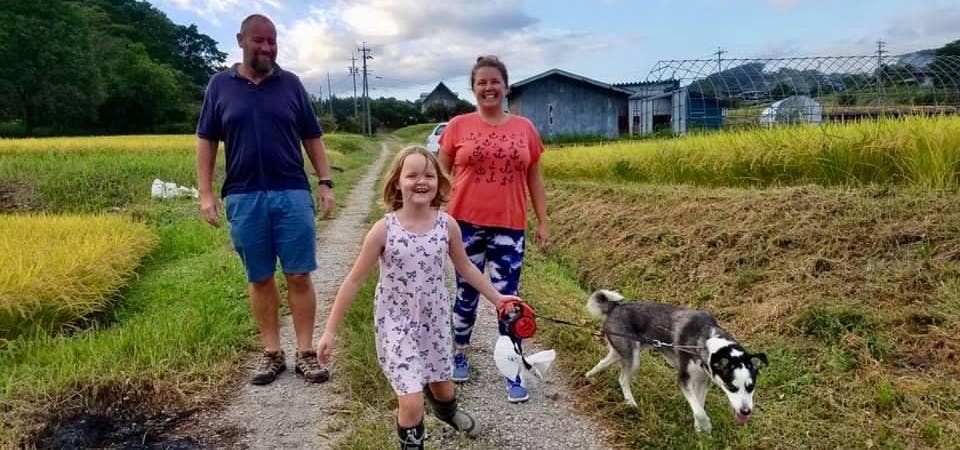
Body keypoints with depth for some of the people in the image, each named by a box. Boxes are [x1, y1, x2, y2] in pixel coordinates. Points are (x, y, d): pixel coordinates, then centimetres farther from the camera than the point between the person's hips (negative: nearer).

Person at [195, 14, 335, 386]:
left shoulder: (291, 84, 7)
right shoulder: (220, 85, 6)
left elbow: (312, 138, 10)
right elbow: (206, 142, 8)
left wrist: (325, 182, 1)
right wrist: (205, 193, 0)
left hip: (292, 194, 0)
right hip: (244, 198, 0)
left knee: (299, 276, 0)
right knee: (260, 279, 7)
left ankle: (306, 353, 9)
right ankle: (271, 353, 18)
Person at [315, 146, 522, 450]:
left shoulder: (448, 225, -10)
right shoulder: (384, 229, -18)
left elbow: (465, 268, 8)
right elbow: (355, 280, -11)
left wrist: (497, 298, 11)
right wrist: (330, 331, -9)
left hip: (435, 319, 4)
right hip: (396, 324, -3)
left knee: (442, 386, 23)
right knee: (411, 402, -11)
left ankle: (447, 410, 61)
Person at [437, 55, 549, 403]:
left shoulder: (525, 128, 5)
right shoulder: (458, 126, 1)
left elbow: (534, 178, 10)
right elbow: (441, 174, 5)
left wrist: (543, 222, 8)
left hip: (508, 227, 0)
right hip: (466, 224, 0)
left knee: (508, 298, 1)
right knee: (466, 294, 12)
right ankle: (460, 355, 33)